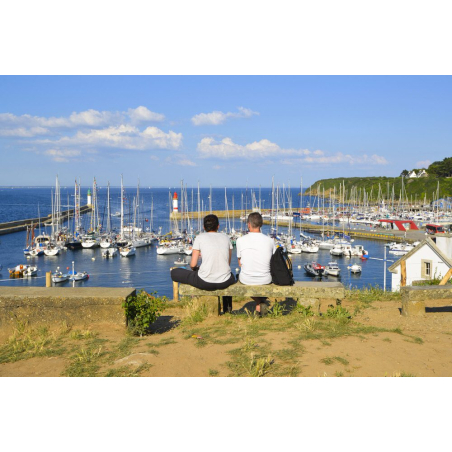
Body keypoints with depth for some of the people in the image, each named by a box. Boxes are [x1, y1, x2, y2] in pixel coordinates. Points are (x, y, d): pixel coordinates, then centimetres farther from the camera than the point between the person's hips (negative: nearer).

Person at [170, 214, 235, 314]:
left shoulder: (200, 238, -1)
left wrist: (197, 268, 21)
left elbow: (193, 264, -3)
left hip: (205, 283, -4)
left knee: (174, 272, 17)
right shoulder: (226, 237, 9)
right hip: (225, 283, 4)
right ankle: (227, 308, 49)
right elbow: (228, 262, 14)